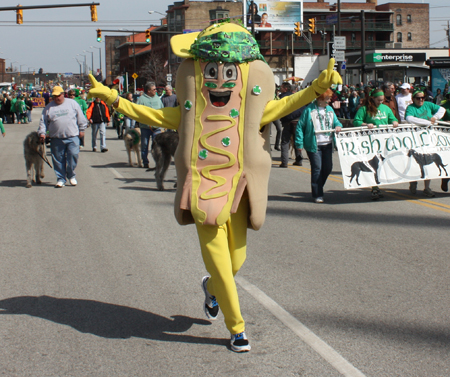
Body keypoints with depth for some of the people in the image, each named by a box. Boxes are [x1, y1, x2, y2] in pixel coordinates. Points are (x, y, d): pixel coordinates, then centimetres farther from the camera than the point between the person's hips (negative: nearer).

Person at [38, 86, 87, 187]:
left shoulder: (72, 103, 7)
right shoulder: (49, 107, 9)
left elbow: (80, 118, 12)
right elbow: (43, 122, 11)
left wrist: (81, 129, 11)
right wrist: (42, 133, 0)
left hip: (72, 137, -1)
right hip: (56, 139, 1)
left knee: (73, 155, -7)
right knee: (58, 159, 2)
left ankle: (71, 175, 12)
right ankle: (61, 178, 13)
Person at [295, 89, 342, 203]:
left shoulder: (330, 109, 12)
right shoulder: (309, 109, -6)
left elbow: (336, 122, 19)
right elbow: (300, 126, -6)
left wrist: (338, 126, -6)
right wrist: (299, 143, -10)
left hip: (327, 144, 6)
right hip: (314, 145, -6)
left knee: (328, 168, 6)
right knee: (317, 169, -7)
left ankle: (317, 188, 27)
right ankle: (317, 195, 2)